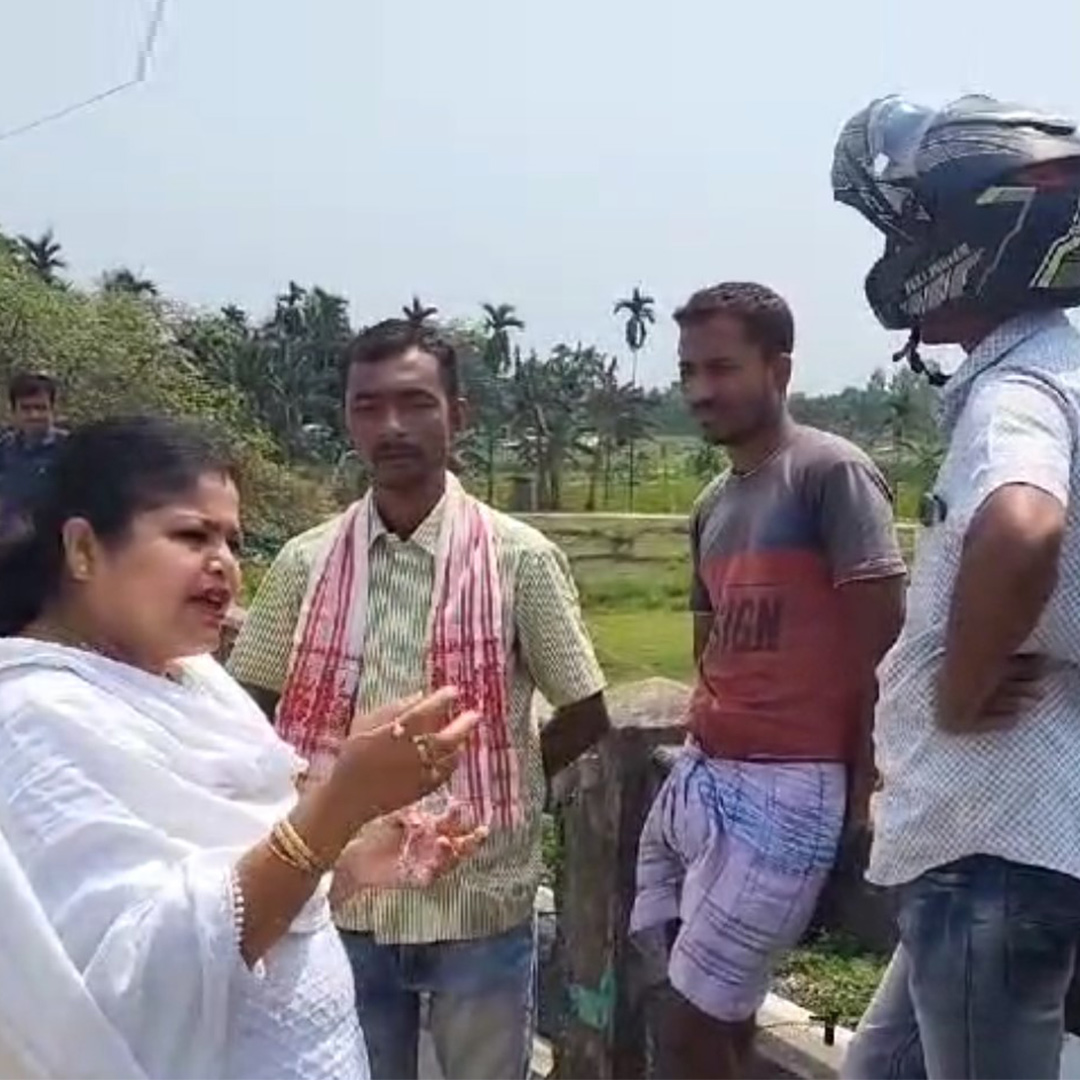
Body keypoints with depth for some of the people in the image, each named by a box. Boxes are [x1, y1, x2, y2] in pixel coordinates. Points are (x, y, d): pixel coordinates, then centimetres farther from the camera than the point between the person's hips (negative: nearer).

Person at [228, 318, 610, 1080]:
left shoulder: (520, 558, -9)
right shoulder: (305, 563, -2)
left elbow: (585, 716, -1)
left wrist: (489, 791, -1)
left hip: (479, 901, -2)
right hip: (343, 900, 2)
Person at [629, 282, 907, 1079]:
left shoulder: (833, 474, -10)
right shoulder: (712, 504, 14)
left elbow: (884, 646, -12)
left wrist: (864, 795, -8)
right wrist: (703, 756, 10)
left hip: (785, 790, -8)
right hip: (698, 776, 8)